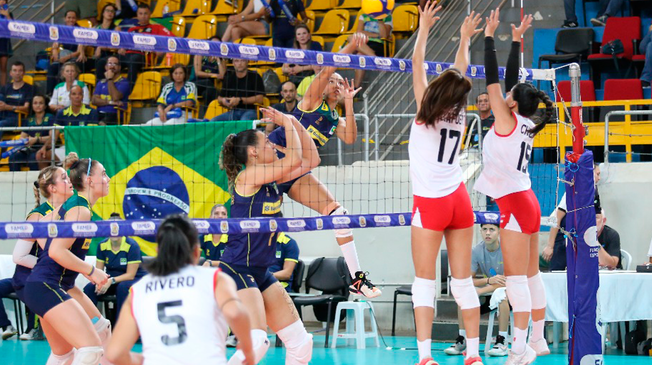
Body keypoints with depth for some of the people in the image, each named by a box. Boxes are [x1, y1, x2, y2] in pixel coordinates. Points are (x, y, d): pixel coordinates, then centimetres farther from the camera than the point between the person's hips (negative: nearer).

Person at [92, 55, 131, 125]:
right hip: (100, 115, 4)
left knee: (102, 124, -36)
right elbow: (94, 100, 8)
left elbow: (115, 98, -12)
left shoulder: (123, 82, 6)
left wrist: (109, 79, -2)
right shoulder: (101, 83, 22)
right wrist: (110, 102, -9)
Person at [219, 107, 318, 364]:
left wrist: (294, 122, 9)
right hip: (237, 270, -9)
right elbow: (294, 159, -18)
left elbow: (309, 159, 18)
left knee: (300, 343, 7)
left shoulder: (270, 179, 10)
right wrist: (287, 123, -3)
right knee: (256, 342, -27)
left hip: (260, 273, 9)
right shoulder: (247, 177, -13)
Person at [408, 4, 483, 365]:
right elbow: (461, 72, 19)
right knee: (463, 280, 7)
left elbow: (417, 67, -1)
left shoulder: (426, 111, -9)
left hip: (430, 203, -5)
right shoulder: (458, 112, 3)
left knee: (424, 280, -5)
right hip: (459, 201, 5)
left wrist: (424, 29, 8)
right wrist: (465, 39, 30)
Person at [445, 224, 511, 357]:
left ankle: (501, 343, -33)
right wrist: (489, 280, -26)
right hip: (489, 289, 5)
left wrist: (480, 291, -27)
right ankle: (461, 340, -14)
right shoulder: (477, 251, -5)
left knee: (500, 293, -38)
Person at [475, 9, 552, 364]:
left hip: (514, 204, -9)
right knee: (531, 274, 13)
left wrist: (489, 37, -11)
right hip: (527, 202, 9)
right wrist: (515, 41, 19)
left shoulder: (508, 122, -13)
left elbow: (493, 81, -14)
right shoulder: (524, 124, 8)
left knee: (516, 277, -11)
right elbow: (510, 80, 16)